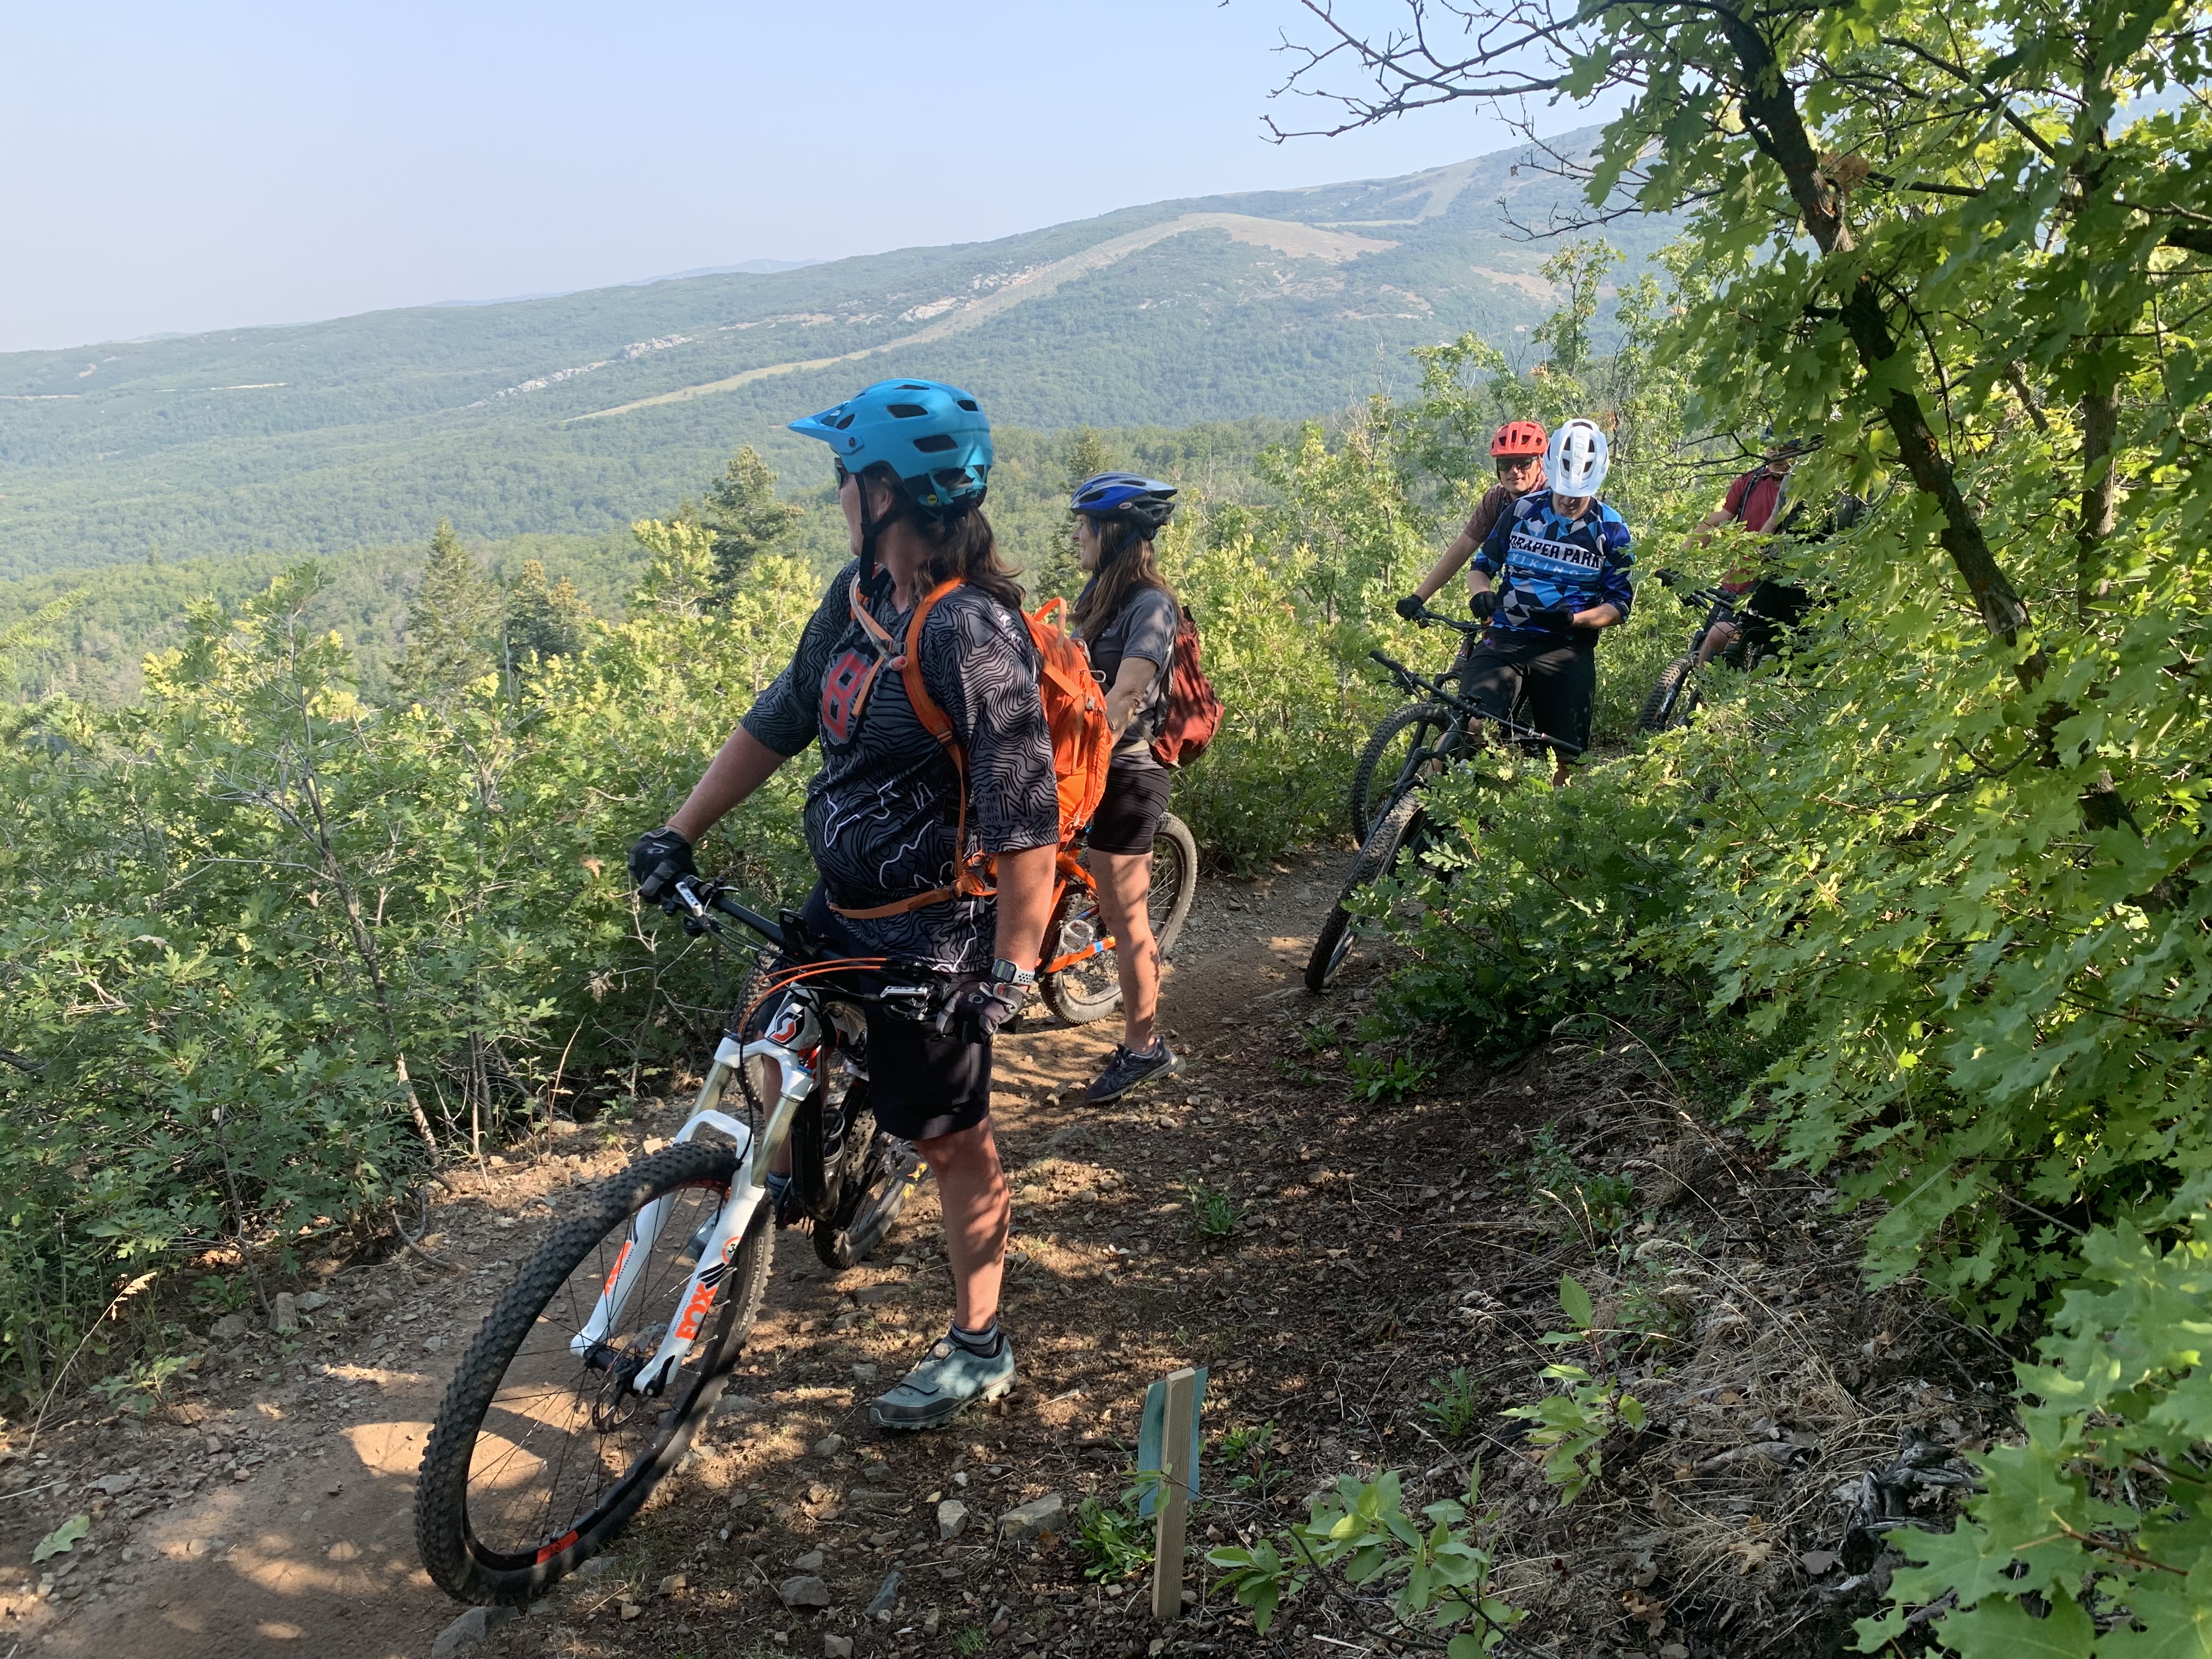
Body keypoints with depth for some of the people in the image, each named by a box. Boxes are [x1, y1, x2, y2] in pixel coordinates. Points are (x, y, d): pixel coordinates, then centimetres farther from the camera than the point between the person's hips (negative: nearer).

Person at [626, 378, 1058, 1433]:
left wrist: (1012, 968, -27)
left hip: (931, 934, -8)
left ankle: (978, 1351, 27)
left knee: (952, 1141, 7)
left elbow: (1025, 815, -26)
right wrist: (680, 832, 7)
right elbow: (779, 720, 10)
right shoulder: (859, 594, 2)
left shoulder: (970, 632, -25)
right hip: (843, 907, 8)